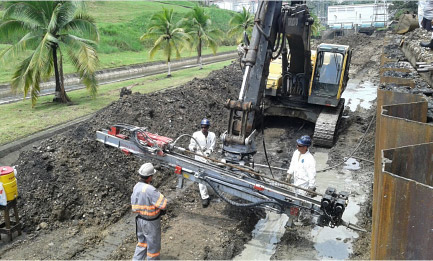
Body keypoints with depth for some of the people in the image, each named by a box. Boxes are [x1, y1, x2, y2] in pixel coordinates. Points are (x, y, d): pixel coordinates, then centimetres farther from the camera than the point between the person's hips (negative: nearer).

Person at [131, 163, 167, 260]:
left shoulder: (136, 187, -6)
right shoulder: (149, 189, -33)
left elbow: (134, 204, 5)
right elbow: (163, 204, -28)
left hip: (140, 219, 8)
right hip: (151, 223, -8)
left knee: (143, 242, 27)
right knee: (153, 245, 14)